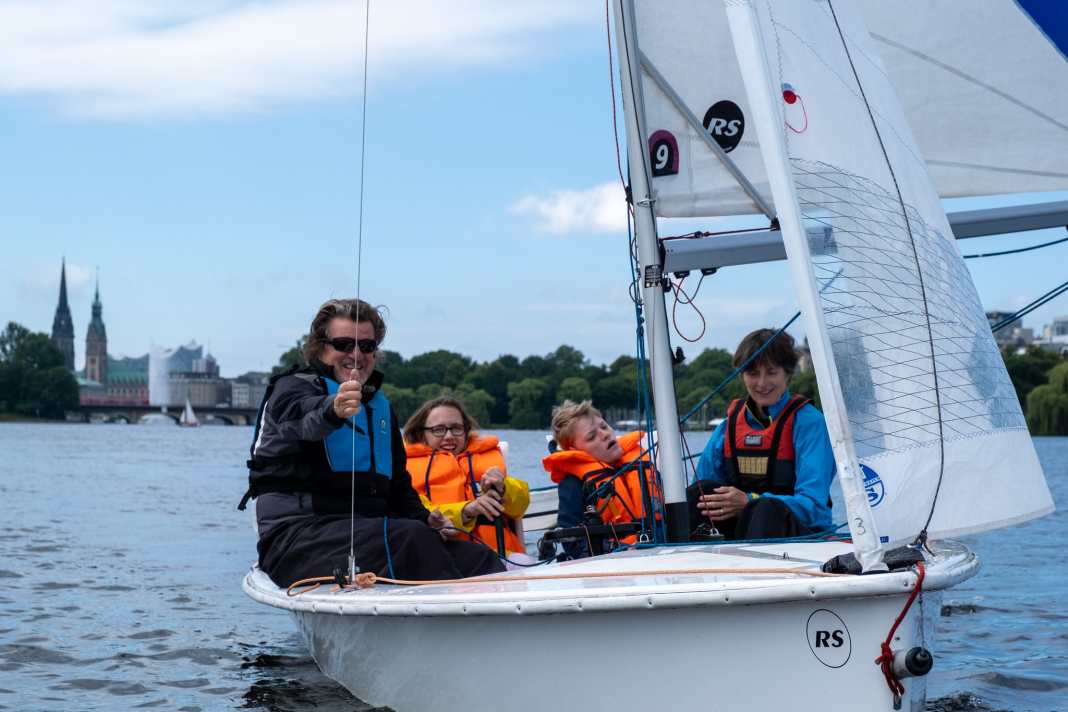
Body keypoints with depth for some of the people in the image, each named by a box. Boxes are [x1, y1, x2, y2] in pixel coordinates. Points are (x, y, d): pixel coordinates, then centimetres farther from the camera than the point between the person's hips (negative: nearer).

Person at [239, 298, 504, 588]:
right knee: (412, 539, -33)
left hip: (368, 529, 7)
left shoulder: (379, 405, 24)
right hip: (299, 536, -7)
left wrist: (422, 517, 9)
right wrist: (333, 410, -49)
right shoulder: (293, 387, 1)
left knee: (477, 556, -16)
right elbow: (304, 416, -25)